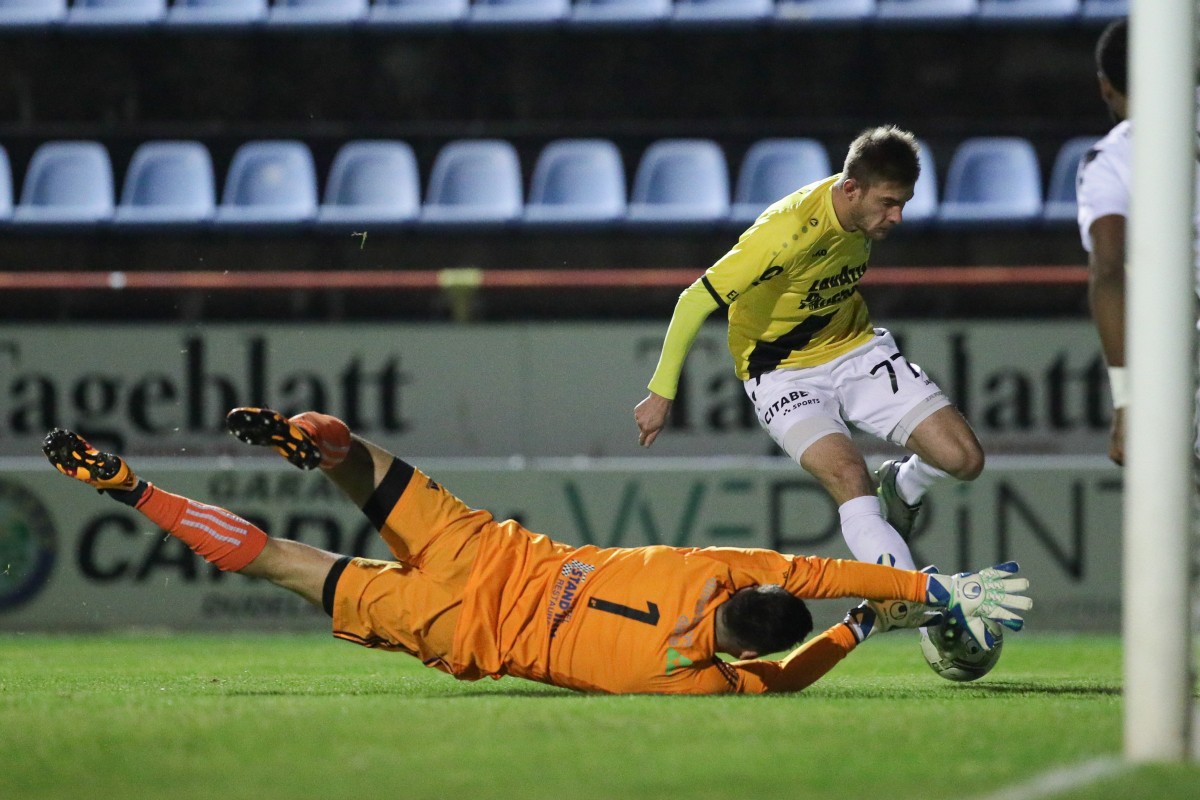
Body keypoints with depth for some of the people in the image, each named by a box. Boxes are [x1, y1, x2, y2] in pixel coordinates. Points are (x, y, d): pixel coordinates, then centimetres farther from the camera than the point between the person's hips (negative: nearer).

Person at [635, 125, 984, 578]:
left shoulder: (868, 209, -10)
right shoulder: (790, 231, -32)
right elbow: (695, 302, -24)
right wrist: (661, 394, -18)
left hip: (856, 349, 6)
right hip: (783, 369, -6)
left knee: (964, 458, -6)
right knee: (850, 478, -32)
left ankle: (901, 488, 27)